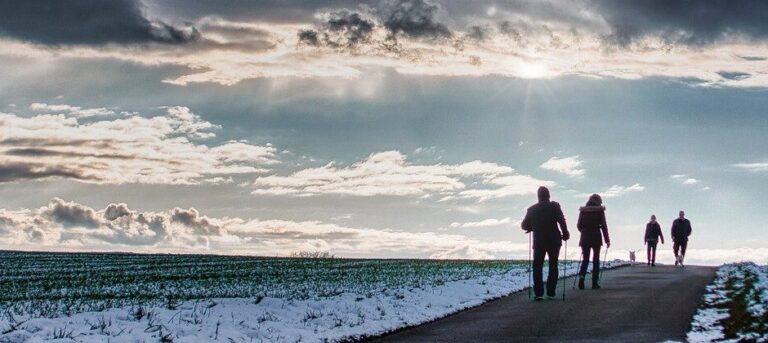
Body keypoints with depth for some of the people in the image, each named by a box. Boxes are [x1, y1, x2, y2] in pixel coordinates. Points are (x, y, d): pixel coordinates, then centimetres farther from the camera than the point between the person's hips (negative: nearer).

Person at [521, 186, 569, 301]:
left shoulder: (532, 209, 3)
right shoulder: (554, 206, -4)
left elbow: (524, 225, 7)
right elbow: (561, 220, -16)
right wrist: (565, 234, -4)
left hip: (538, 242, 1)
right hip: (554, 241, -1)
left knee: (537, 266, 5)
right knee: (553, 266, 10)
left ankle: (538, 293, -7)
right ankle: (551, 292, 6)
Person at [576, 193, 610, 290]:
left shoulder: (583, 210, 5)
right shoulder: (600, 210, -3)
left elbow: (579, 225, 6)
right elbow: (604, 226, -5)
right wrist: (607, 240, -1)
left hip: (585, 238, 2)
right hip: (596, 238, -2)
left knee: (585, 259, 9)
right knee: (596, 260, 7)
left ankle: (582, 275, -18)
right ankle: (595, 283, 3)